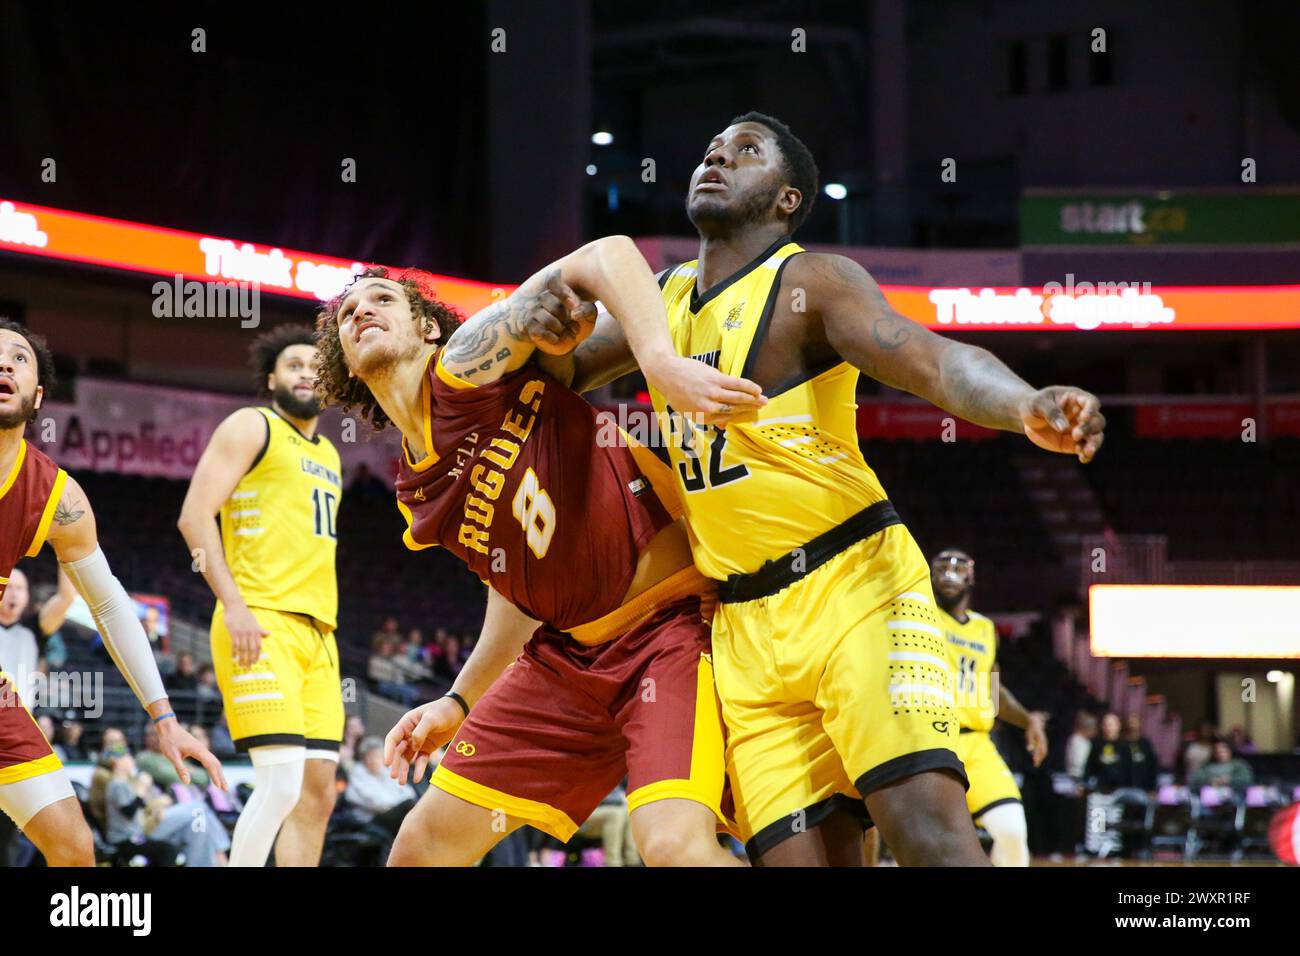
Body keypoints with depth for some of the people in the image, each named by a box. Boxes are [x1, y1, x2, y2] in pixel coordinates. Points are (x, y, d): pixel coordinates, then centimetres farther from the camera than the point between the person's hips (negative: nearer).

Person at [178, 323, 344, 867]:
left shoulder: (328, 455, 23)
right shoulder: (252, 427, 0)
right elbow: (195, 516, -9)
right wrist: (233, 604, -18)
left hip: (317, 634, 8)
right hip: (261, 626, -8)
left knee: (318, 791, 3)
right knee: (281, 781, -19)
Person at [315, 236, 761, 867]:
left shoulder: (464, 365, -10)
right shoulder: (417, 496, 13)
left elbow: (605, 255, -21)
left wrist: (662, 362, -37)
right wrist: (459, 701, 18)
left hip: (673, 619, -8)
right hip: (570, 650, 8)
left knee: (675, 843, -31)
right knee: (424, 842, 8)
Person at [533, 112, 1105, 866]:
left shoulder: (811, 282, -7)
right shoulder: (663, 298, 15)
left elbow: (935, 360, -23)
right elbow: (562, 379, 26)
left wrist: (1026, 407, -45)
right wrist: (555, 339, 1)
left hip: (854, 585, -6)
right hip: (746, 626, 6)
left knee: (930, 828, -24)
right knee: (800, 853, -5)